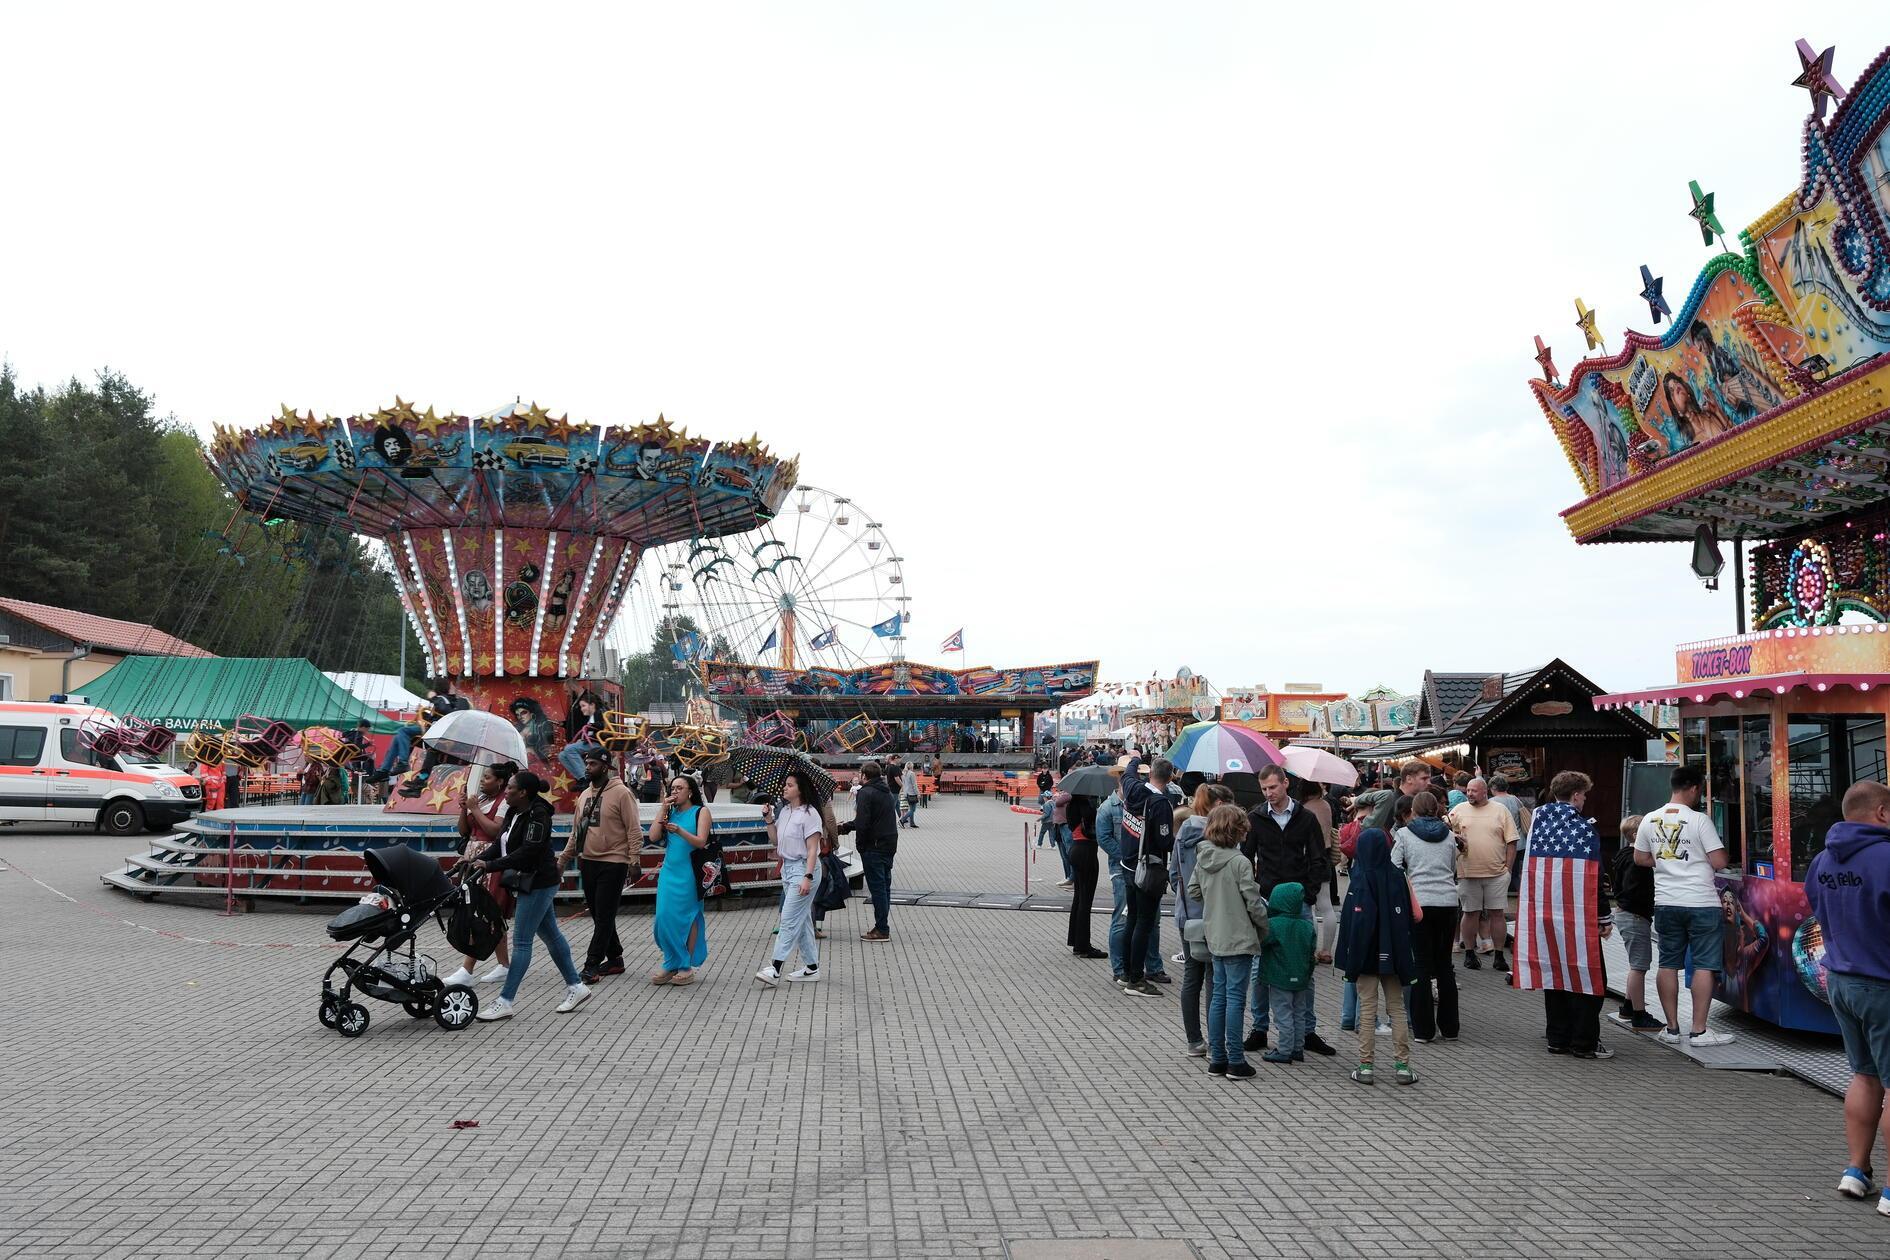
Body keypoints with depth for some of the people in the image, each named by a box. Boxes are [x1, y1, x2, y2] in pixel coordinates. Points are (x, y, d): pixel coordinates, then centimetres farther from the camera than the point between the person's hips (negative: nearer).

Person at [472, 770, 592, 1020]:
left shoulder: (538, 816, -20)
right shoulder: (514, 812, 7)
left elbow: (526, 853, -26)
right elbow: (503, 844, 8)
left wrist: (490, 865, -26)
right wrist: (479, 859, -6)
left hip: (539, 882, -10)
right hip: (531, 882, 10)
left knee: (521, 941, -6)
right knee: (550, 935, 15)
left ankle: (505, 1002, -2)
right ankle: (576, 986, 25)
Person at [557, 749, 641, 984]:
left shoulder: (621, 793, -10)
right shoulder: (585, 795, 13)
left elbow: (634, 830, -12)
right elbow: (576, 833, 19)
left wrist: (634, 861, -18)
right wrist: (562, 861, 17)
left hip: (612, 865, -8)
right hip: (587, 863, 8)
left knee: (604, 917, -4)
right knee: (598, 916, 12)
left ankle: (592, 965, -2)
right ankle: (614, 959, 23)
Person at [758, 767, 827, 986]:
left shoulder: (809, 813, -14)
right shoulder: (784, 811, 11)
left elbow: (812, 849, -17)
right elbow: (776, 840, 15)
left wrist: (807, 877, -23)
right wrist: (769, 819, 2)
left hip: (803, 868, -9)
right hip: (787, 867, 9)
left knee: (789, 920, -10)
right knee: (801, 920, 13)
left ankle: (775, 969, -11)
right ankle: (812, 967, 20)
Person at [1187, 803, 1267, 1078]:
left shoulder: (1202, 858, 2)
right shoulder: (1240, 862, -17)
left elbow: (1193, 890, 11)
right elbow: (1253, 903, -14)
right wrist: (1265, 931, 1)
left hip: (1215, 937, 7)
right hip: (1239, 939, -6)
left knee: (1219, 995, 12)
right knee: (1235, 997, -1)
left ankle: (1217, 1059, 17)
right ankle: (1235, 1061, 4)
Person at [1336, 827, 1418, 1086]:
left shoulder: (1360, 881, -14)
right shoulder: (1397, 878, 0)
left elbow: (1352, 922, -15)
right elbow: (1408, 917, 6)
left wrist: (1349, 960, -9)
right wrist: (1405, 959, 14)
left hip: (1366, 955, -4)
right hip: (1393, 955, 4)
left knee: (1367, 1009, 2)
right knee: (1397, 1007, 11)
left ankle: (1366, 1066, 4)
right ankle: (1402, 1065, 11)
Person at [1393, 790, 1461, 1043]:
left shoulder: (1404, 834, 1)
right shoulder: (1449, 835, 11)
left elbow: (1394, 868, -3)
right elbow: (1454, 870, 19)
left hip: (1419, 903, -3)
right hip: (1448, 902, 3)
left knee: (1421, 965, 2)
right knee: (1444, 964, 13)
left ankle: (1423, 1029, 4)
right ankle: (1449, 1027, 19)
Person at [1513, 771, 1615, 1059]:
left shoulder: (1539, 822, 7)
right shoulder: (1585, 828, -9)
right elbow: (1594, 879, -9)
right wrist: (1605, 917, -3)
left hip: (1541, 914, 6)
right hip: (1577, 917, -6)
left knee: (1554, 974, 12)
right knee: (1587, 978, 3)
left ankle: (1558, 1039, 17)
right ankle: (1584, 1043, 5)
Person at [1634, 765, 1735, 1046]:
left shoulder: (1650, 820, 5)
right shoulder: (1699, 820, -11)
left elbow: (1641, 858, 14)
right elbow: (1719, 862, -12)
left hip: (1666, 903, 5)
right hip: (1701, 904, -5)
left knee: (1668, 965, 10)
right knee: (1705, 966, 2)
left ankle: (1672, 1028, 14)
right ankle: (1699, 1031, 2)